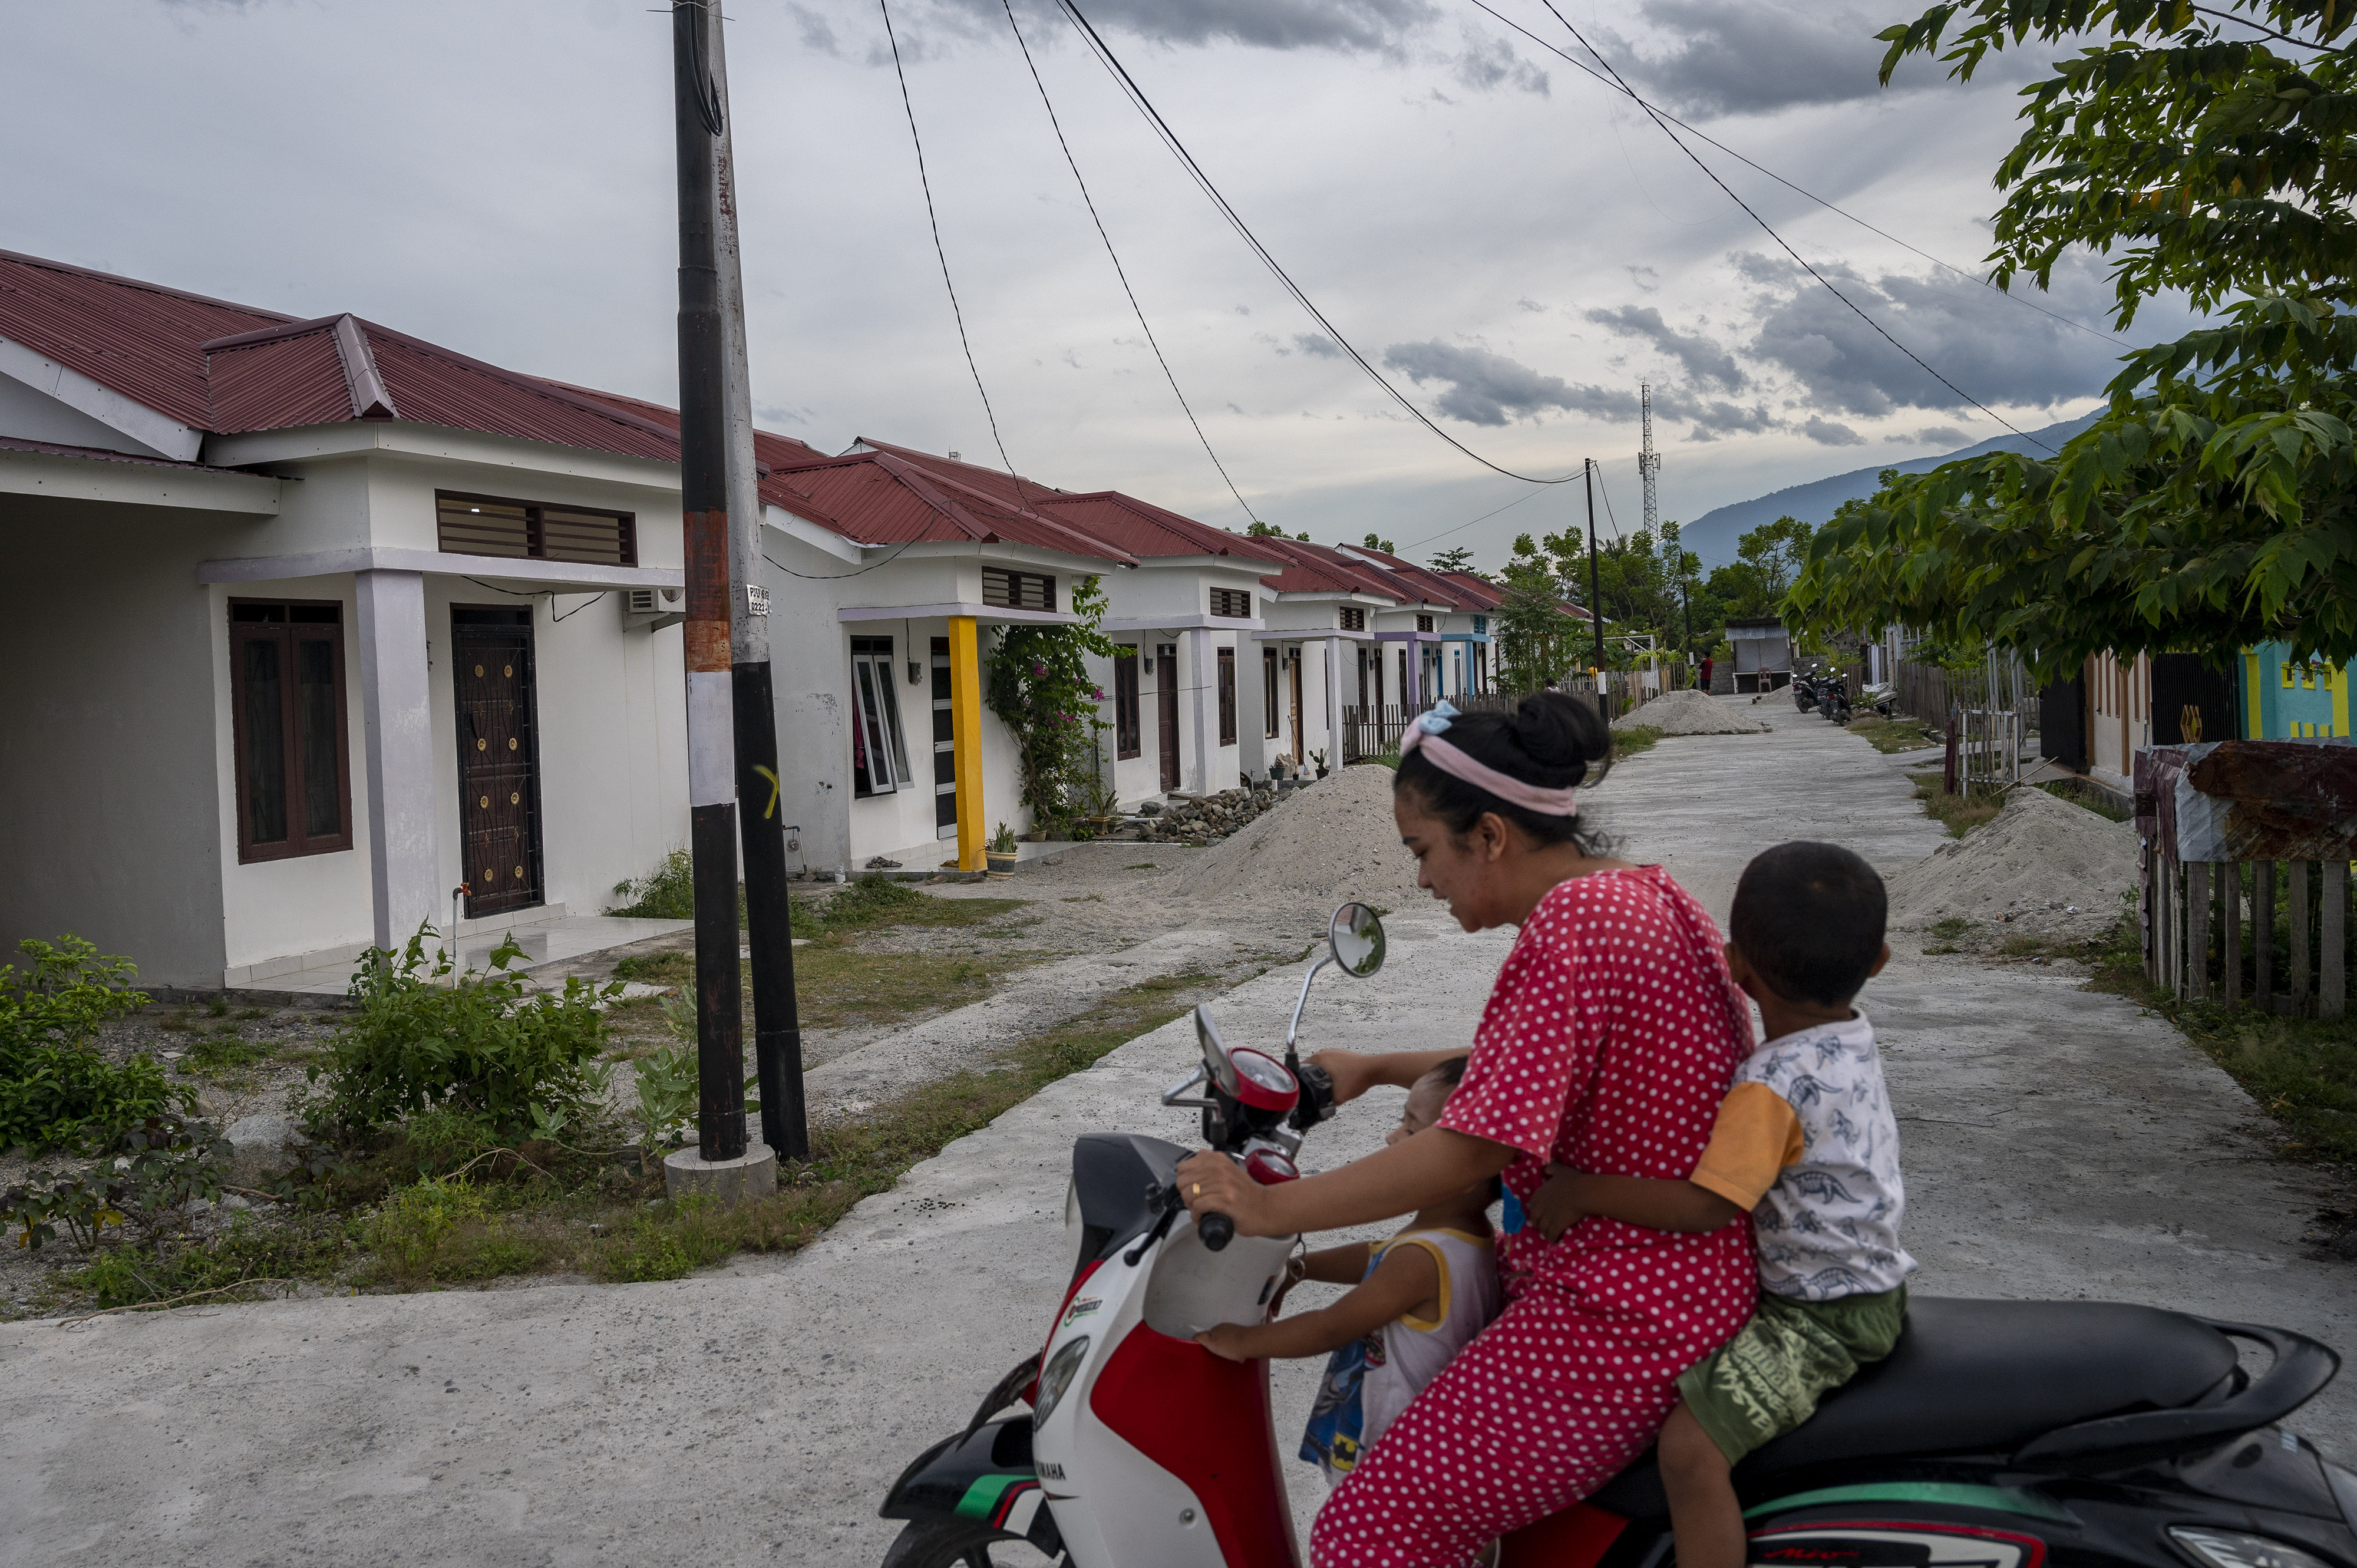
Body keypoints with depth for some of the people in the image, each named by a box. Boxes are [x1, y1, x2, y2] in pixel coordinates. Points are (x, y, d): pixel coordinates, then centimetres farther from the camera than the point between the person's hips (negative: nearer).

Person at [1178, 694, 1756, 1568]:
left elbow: (1476, 1146, -27)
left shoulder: (1571, 923, -22)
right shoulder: (1647, 893, 9)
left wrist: (1271, 1209, -20)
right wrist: (1376, 1069, 24)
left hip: (1625, 1323, -11)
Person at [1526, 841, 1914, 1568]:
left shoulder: (1772, 1090, -28)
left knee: (1690, 1445, -24)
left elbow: (1707, 1206, -35)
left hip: (1825, 1312, -11)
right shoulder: (1853, 1039, 0)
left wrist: (1582, 1190, -28)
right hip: (1869, 1282, 11)